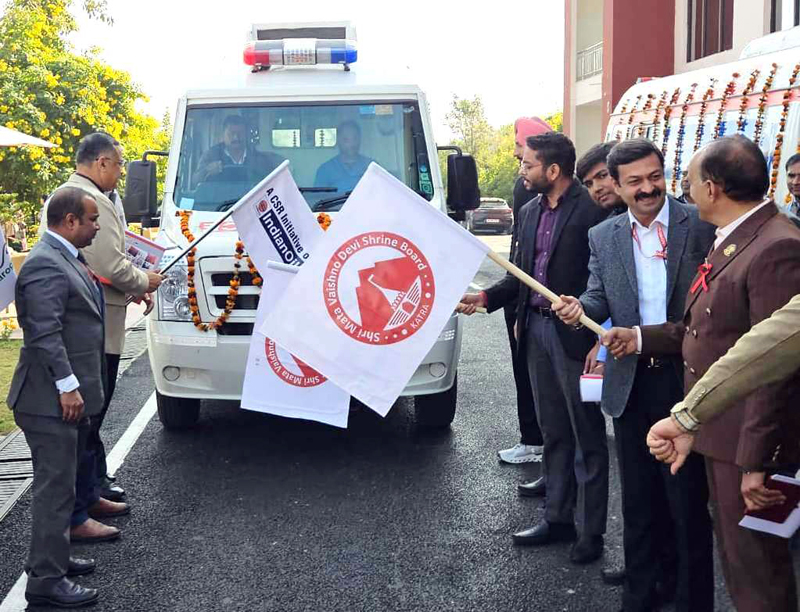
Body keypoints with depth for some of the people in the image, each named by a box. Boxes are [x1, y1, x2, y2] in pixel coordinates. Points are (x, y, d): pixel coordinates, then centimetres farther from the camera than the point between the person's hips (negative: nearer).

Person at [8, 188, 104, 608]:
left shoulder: (65, 258, 13)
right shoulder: (45, 265, -19)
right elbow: (45, 333, -24)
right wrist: (67, 386, -24)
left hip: (68, 397, 10)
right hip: (53, 400, -10)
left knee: (60, 484, 20)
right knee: (55, 489, -3)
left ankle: (52, 557, 34)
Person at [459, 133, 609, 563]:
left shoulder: (592, 211, -13)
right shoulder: (530, 212, 11)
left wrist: (598, 340, -20)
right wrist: (486, 297, 2)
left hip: (575, 332, -7)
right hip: (537, 328, 8)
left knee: (587, 435, 4)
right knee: (553, 431, 16)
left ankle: (592, 531, 15)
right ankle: (558, 518, 27)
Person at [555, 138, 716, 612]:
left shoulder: (702, 225, -7)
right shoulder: (602, 237, 5)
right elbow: (599, 298, 8)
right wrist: (579, 309, -15)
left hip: (687, 380, -4)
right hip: (631, 384, 4)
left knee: (688, 499, 8)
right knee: (639, 500, 17)